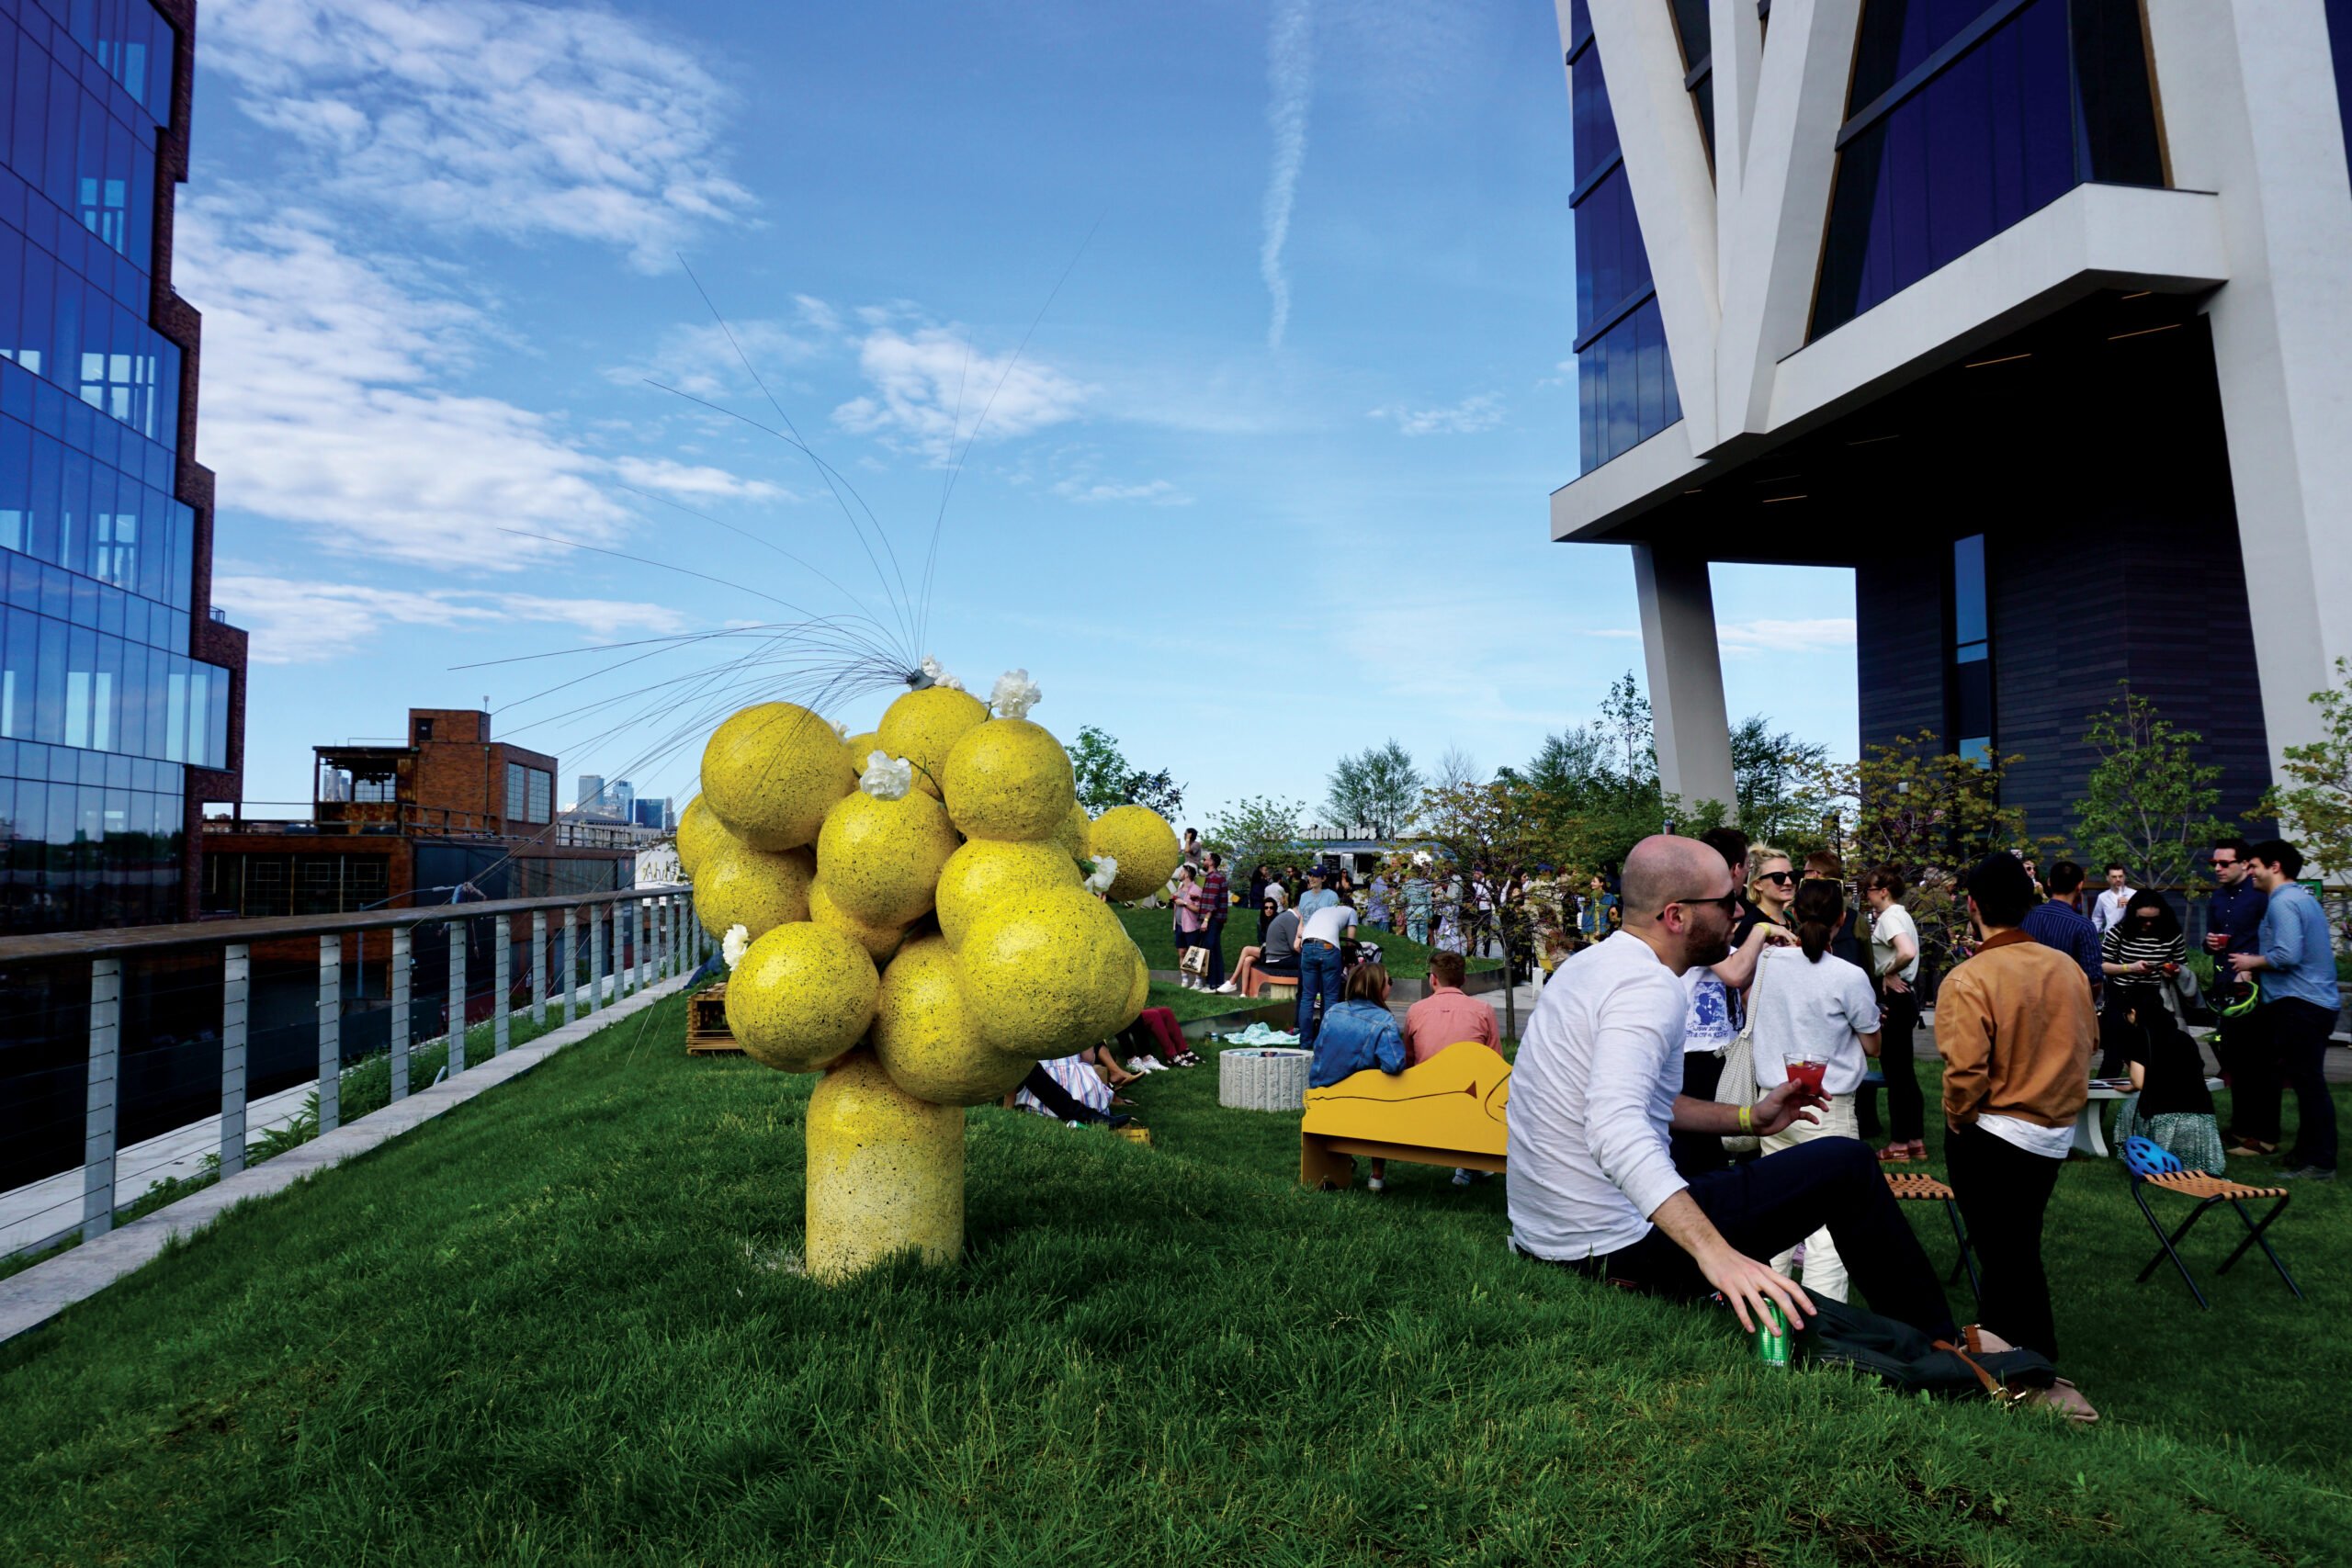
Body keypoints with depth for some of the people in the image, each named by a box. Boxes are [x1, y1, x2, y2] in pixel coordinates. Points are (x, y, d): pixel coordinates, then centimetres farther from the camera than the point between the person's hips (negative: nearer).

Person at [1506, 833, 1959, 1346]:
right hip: (1614, 1249, -9)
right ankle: (1938, 1345, 12)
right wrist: (1714, 1252, -43)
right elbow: (1616, 1130, -36)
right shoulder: (1647, 987, -20)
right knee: (1846, 1164, -3)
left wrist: (1749, 1118, 17)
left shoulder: (1591, 964, 9)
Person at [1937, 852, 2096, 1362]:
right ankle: (2037, 1356, 32)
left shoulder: (1967, 980, -21)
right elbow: (2089, 1041, 10)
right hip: (2054, 1135, 7)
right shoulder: (2067, 968, -1)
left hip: (1992, 1134, -7)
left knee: (2003, 1257, 7)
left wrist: (1957, 1120, -7)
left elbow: (1965, 1071, -25)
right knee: (2023, 1249, 21)